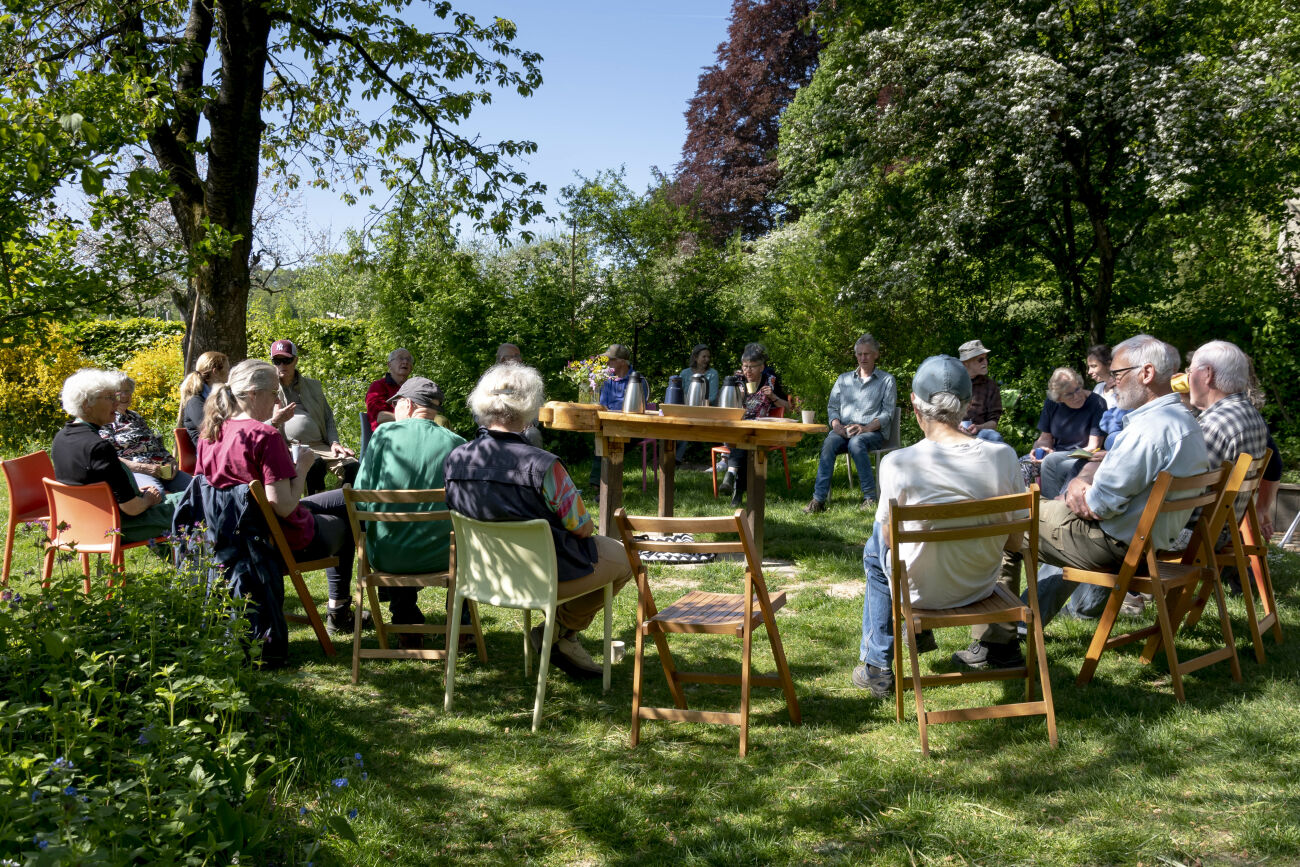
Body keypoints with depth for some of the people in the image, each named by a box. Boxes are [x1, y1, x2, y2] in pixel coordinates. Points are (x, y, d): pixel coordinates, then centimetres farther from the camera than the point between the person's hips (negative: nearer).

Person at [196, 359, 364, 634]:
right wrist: (302, 467, -13)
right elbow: (284, 507, -30)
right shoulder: (266, 435, -26)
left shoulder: (209, 434, -2)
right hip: (285, 542, -8)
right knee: (345, 524, 24)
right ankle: (338, 612, 34)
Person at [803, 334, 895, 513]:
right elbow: (832, 406, 16)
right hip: (844, 430, 3)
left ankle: (870, 497, -29)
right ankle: (818, 499, -39)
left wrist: (866, 428, -16)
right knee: (829, 443, -32)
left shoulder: (886, 380, 11)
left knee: (856, 443, -38)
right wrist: (836, 425, -7)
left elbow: (888, 413, 1)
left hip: (873, 431, -3)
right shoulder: (844, 379, 23)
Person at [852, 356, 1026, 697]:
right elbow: (1015, 542, -6)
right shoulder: (1002, 456, -18)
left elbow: (890, 536, -8)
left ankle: (877, 667, 39)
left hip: (921, 589, -2)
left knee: (875, 550, 31)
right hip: (983, 584, 2)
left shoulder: (897, 463, -24)